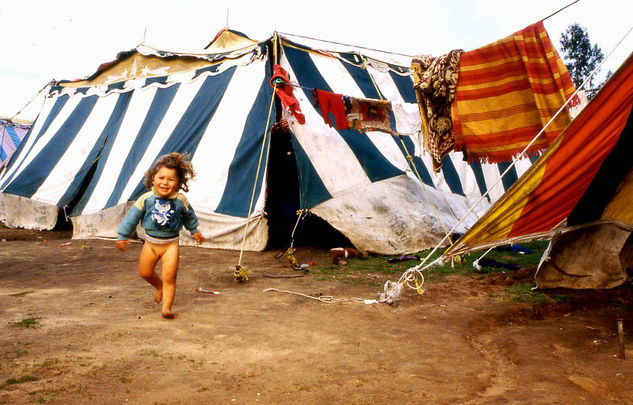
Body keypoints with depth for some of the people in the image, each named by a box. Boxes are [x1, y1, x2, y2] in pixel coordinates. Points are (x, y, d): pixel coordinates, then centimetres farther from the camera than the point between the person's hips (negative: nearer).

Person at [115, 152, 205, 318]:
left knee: (169, 277, -8)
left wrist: (194, 230, 23)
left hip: (171, 244, -2)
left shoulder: (180, 200, -10)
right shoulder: (146, 199, -12)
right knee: (145, 272, 14)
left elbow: (189, 216, 11)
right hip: (151, 242, 2)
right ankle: (160, 286, 43)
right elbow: (132, 217, -3)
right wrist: (122, 236, 0)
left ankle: (166, 306, -3)